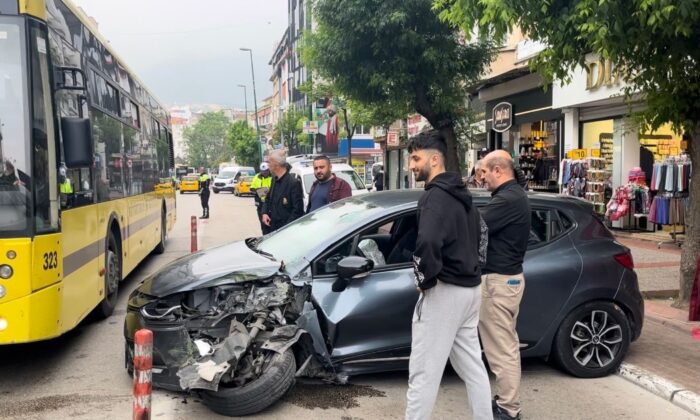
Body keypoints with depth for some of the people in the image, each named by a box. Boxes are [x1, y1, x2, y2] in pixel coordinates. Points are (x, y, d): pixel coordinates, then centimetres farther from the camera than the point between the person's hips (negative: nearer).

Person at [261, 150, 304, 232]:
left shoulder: (294, 183, -17)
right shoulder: (274, 180, 8)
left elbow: (298, 210, -17)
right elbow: (268, 199, 21)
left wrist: (286, 228, -19)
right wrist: (264, 213, 3)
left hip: (287, 230, -7)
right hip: (273, 228, 7)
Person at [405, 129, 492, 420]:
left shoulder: (435, 195, -17)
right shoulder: (460, 194, 14)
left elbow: (427, 242, -35)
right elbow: (478, 237, 26)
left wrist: (426, 279, -20)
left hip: (444, 291, -10)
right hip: (470, 288, 10)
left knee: (423, 371, -2)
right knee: (472, 366, 19)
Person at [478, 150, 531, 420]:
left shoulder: (507, 199, -22)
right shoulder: (514, 195, 13)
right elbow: (487, 225, 13)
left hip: (498, 280, -11)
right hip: (508, 276, 11)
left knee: (501, 348, -2)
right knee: (506, 344, 18)